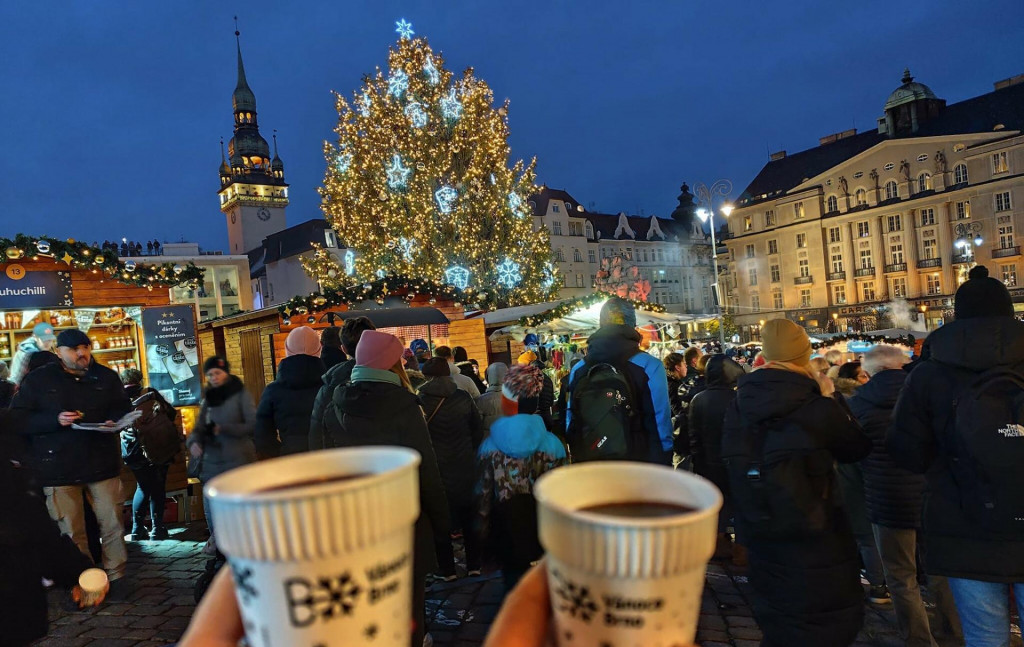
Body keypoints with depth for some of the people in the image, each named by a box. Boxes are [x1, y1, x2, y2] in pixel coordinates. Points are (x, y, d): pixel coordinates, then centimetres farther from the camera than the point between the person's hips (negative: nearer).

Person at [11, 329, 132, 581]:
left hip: (102, 463, 2)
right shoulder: (37, 379, 1)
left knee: (112, 526, 4)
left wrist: (114, 421, -9)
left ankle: (116, 578, 16)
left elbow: (123, 408, 15)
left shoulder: (106, 377, 7)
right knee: (71, 534, 5)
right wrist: (55, 420, -19)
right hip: (58, 468, -1)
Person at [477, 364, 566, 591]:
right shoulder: (554, 445, -11)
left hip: (507, 534, 0)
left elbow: (484, 496, -6)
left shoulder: (490, 447, -12)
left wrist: (485, 531, 7)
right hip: (547, 535, 1)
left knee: (515, 581, 16)